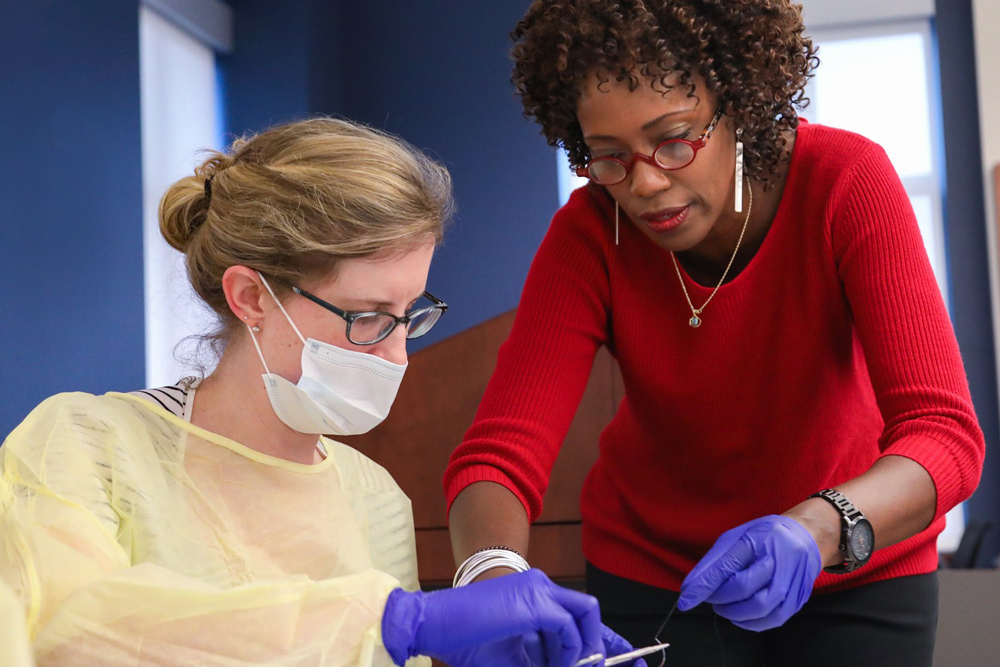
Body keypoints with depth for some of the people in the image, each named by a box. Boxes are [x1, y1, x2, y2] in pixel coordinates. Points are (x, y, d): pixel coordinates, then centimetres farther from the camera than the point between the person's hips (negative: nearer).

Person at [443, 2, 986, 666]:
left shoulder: (845, 181, -24)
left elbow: (944, 436, -30)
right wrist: (496, 578, -49)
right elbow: (498, 455, -28)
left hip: (858, 564, 0)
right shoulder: (589, 233, -21)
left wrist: (817, 530, -49)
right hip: (653, 570, 1)